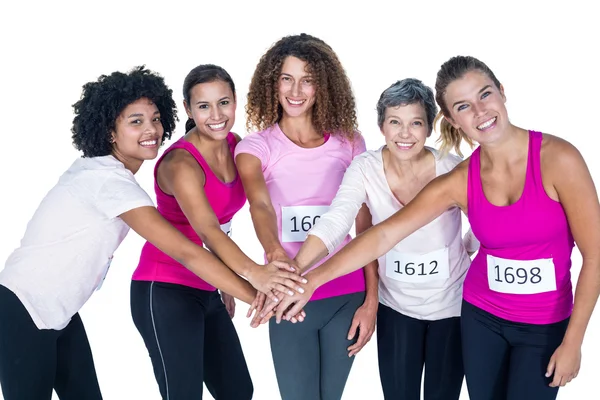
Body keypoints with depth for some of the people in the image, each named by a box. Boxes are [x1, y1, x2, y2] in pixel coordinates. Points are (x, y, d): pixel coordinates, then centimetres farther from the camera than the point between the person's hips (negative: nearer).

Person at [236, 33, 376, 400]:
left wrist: (371, 300, -2)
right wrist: (275, 253, -45)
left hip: (347, 296, 2)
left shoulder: (349, 142, 1)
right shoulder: (256, 146, -5)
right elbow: (260, 204, -24)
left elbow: (366, 226, 2)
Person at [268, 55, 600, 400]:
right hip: (481, 314, 3)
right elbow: (384, 233, -13)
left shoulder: (557, 158, -19)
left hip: (546, 325, -2)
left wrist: (572, 341, -12)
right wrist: (312, 279, -21)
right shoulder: (460, 181, -10)